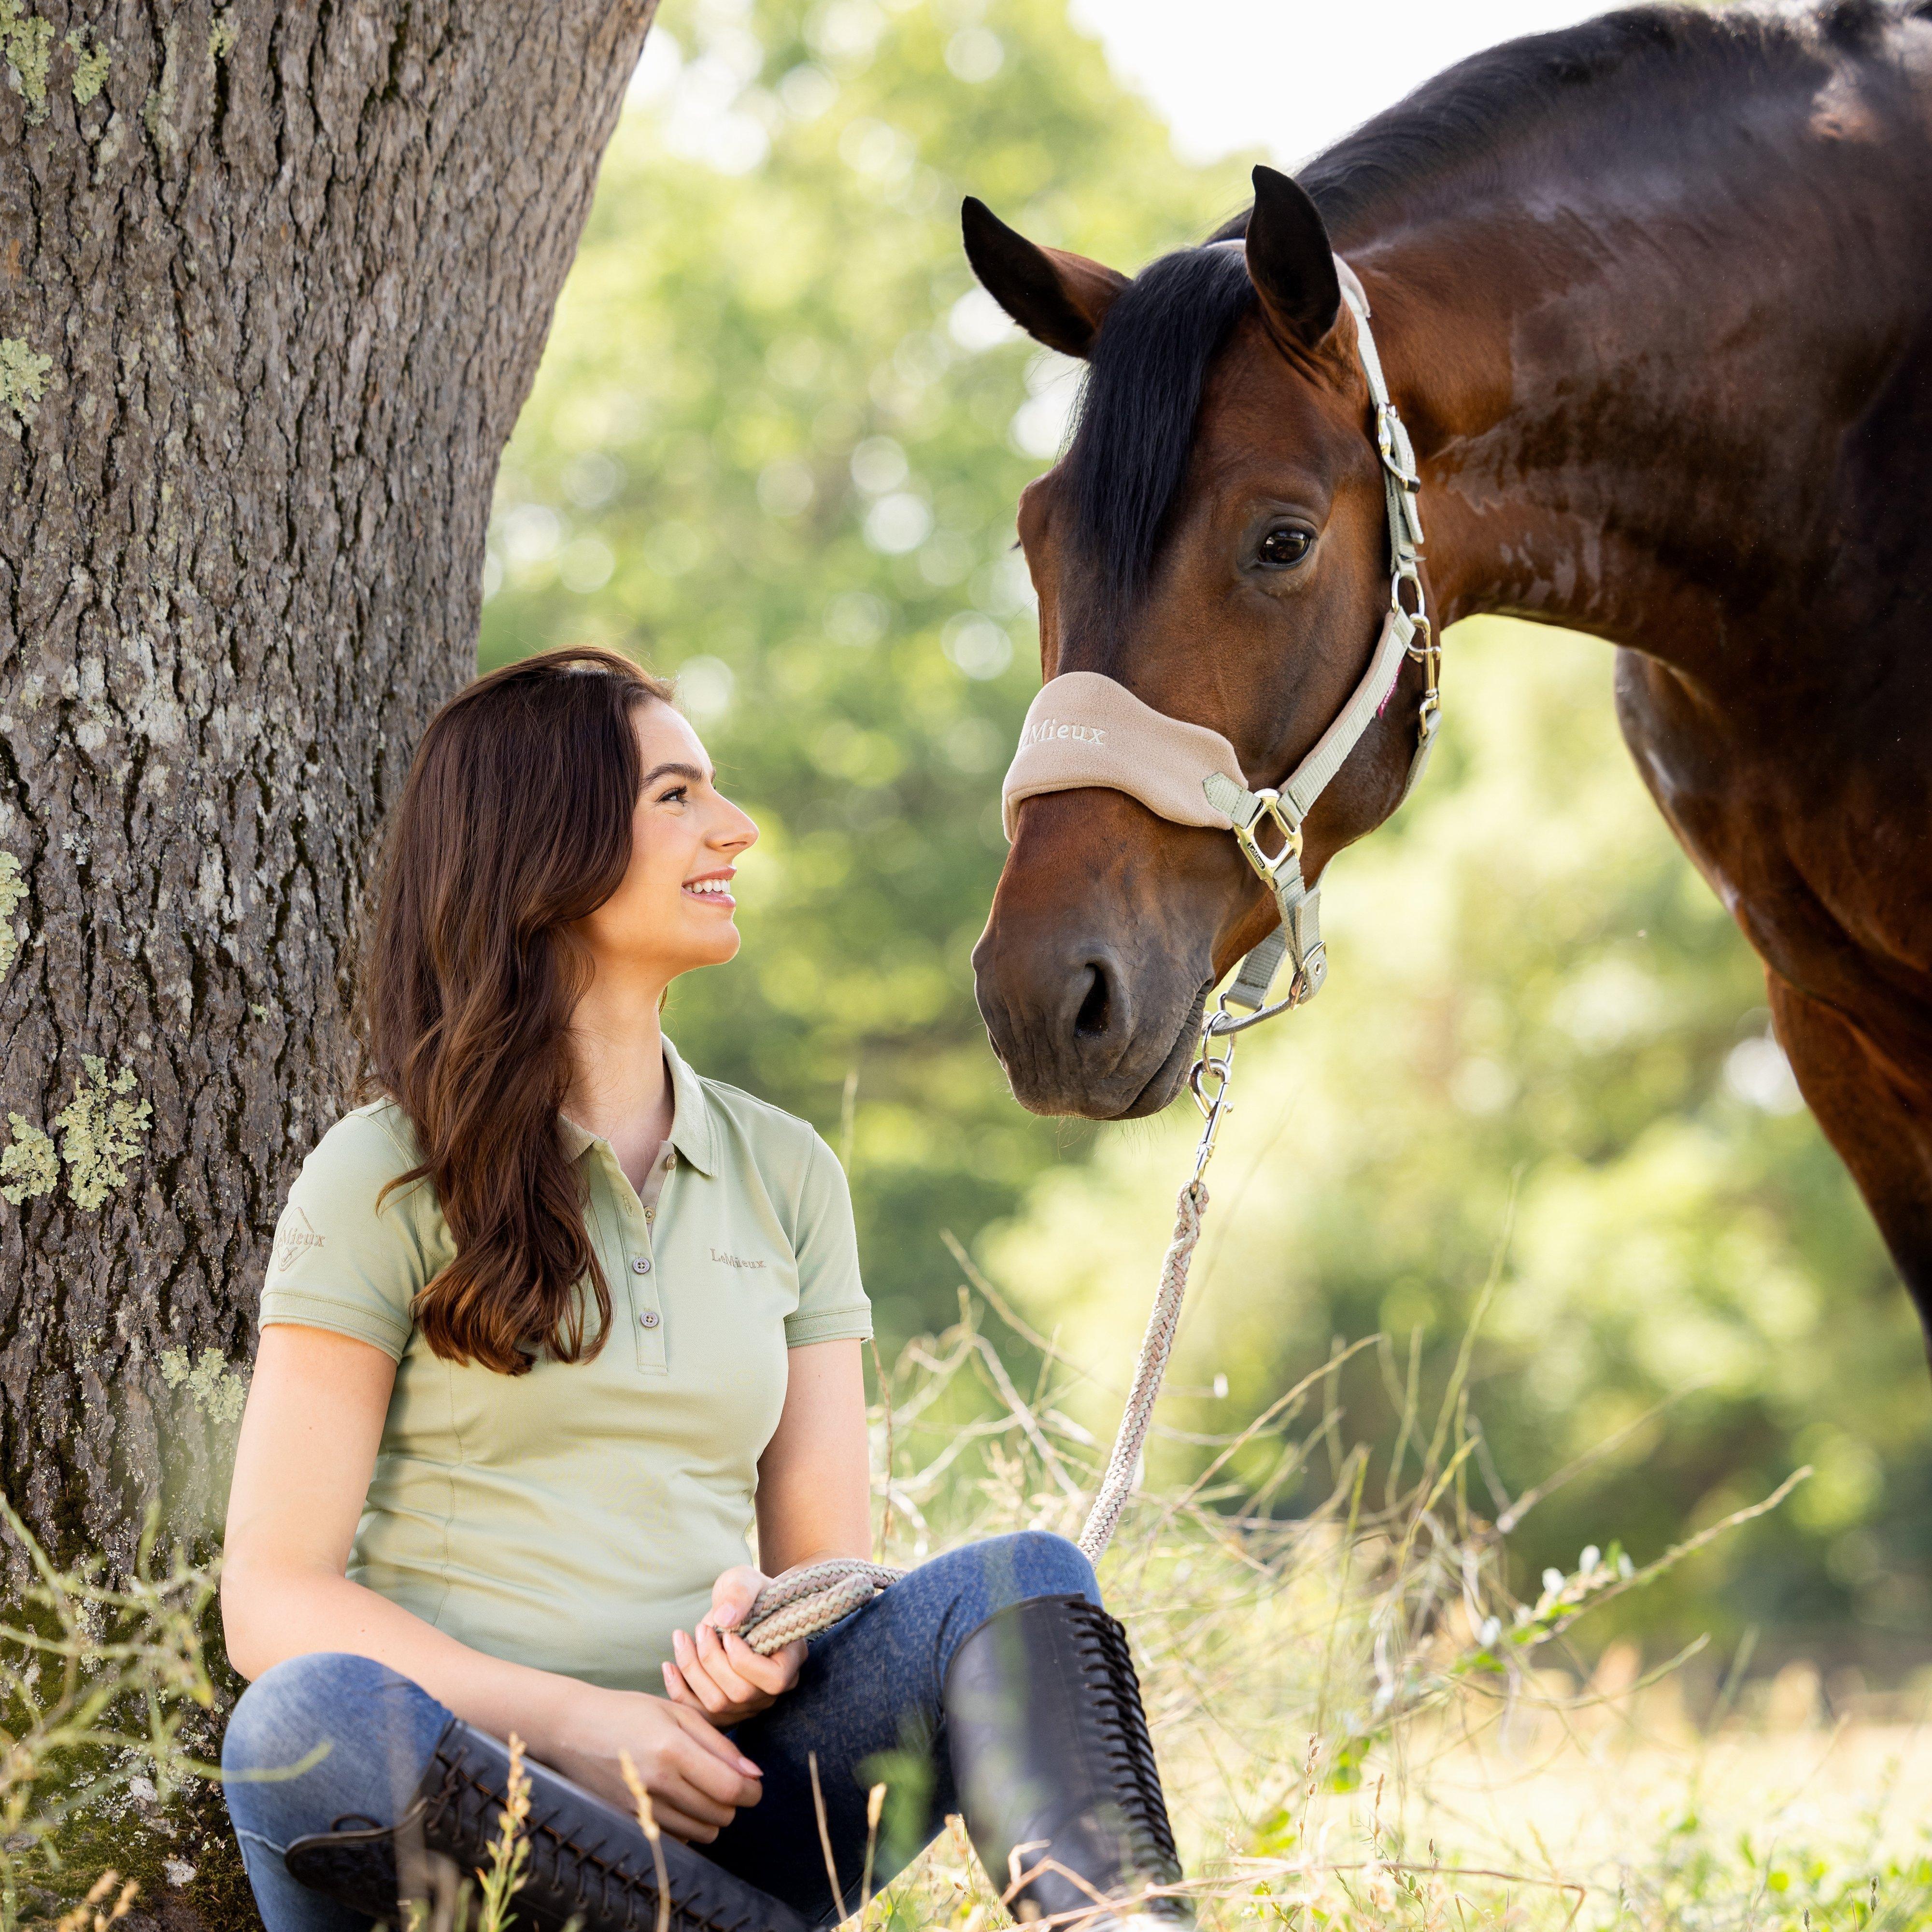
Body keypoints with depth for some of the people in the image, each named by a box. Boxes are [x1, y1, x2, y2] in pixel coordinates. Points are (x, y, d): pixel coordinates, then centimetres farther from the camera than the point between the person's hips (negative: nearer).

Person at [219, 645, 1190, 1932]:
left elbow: (829, 1555, 14)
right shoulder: (386, 1177, 2)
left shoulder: (784, 1174, 16)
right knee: (308, 1722, -37)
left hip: (701, 1795, 4)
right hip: (448, 1802, -4)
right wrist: (573, 1722, -18)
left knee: (1022, 1583, -20)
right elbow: (273, 1599, -4)